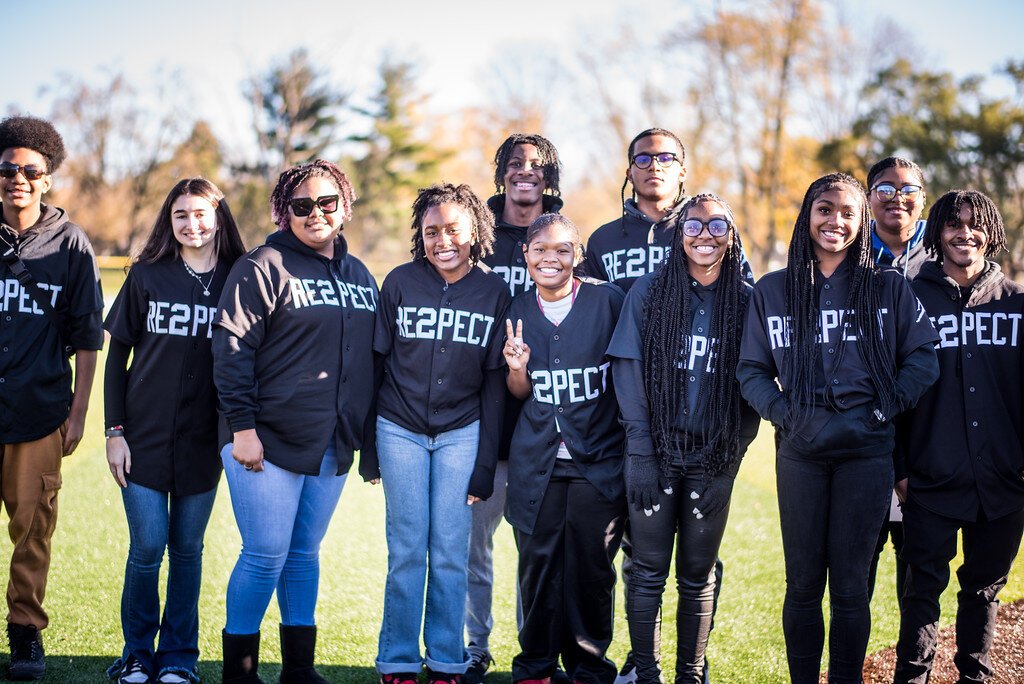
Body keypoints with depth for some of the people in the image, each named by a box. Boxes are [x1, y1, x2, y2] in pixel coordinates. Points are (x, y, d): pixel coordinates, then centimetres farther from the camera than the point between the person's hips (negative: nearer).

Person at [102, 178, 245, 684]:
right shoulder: (146, 276, 2)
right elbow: (117, 356, 5)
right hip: (145, 434, 0)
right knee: (147, 547, -3)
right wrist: (115, 430, -1)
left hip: (203, 440, 1)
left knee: (187, 549, 7)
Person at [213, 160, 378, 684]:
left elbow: (371, 361, 17)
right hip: (269, 441, -6)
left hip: (332, 446, 6)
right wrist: (242, 425, -16)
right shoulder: (264, 267, -5)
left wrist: (370, 440, 13)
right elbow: (232, 349, -10)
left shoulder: (360, 277, 14)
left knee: (305, 554, 13)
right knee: (266, 556, -6)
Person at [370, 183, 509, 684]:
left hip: (461, 433, 0)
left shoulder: (494, 292, 0)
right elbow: (374, 361, 4)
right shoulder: (400, 283, -1)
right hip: (400, 430, 0)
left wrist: (485, 464, -2)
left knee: (450, 552, -1)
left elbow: (495, 381, 2)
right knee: (407, 550, -1)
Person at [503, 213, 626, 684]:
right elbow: (519, 394, 14)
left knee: (593, 566, 0)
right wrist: (516, 367, -8)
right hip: (536, 463, 2)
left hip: (598, 459, -2)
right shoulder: (517, 312, 8)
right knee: (537, 565, 3)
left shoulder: (607, 301, -2)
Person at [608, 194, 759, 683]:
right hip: (655, 452, -1)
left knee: (698, 575, 8)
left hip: (714, 459, 1)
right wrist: (641, 452, -9)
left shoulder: (748, 300, 3)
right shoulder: (649, 292, 1)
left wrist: (731, 454, -2)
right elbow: (628, 371, -2)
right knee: (649, 570, 1)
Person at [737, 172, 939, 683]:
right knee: (803, 583, 4)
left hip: (867, 451, -1)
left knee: (850, 584, 1)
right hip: (801, 453, 1)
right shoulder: (772, 291, 7)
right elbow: (750, 370, 8)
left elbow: (922, 358, 3)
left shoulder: (889, 288, 6)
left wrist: (879, 411, -7)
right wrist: (787, 414, -7)